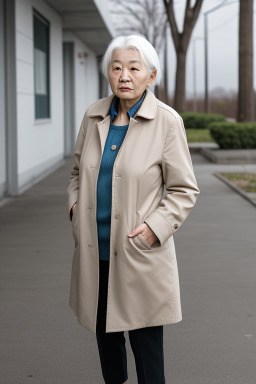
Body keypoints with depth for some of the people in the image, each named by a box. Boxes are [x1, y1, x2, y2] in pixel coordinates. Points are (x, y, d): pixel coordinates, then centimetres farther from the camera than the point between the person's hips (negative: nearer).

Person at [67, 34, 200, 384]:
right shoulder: (94, 116, 5)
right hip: (95, 251, 5)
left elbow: (184, 190, -4)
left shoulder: (166, 122, -8)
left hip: (140, 254, -4)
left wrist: (156, 227, -16)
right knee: (105, 336, 17)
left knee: (145, 342, 2)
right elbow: (78, 170, 20)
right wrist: (75, 202, 2)